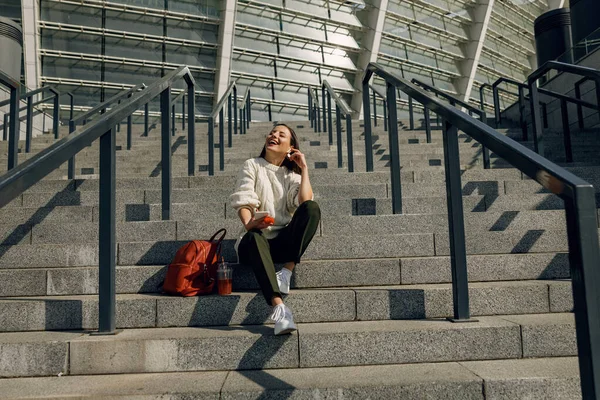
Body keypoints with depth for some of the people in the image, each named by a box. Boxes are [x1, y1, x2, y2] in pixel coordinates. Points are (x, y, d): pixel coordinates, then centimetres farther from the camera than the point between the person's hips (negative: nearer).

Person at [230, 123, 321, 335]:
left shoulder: (291, 174, 17)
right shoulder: (252, 165, 11)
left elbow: (305, 201, -4)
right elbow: (243, 200, -5)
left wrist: (304, 169, 1)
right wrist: (248, 223, -25)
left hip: (283, 240, 2)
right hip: (256, 240, -2)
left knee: (312, 207, -23)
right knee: (254, 237, -39)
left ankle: (286, 271, -29)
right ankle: (279, 307, -52)